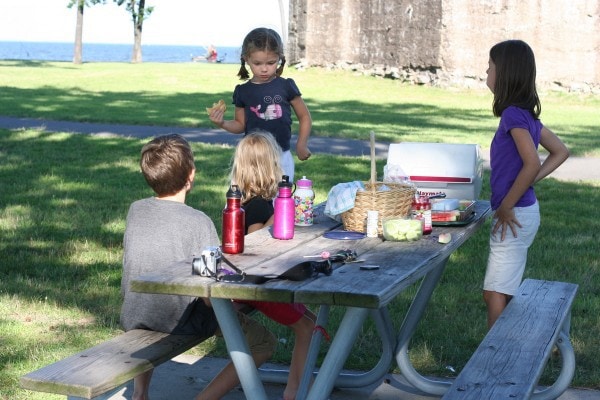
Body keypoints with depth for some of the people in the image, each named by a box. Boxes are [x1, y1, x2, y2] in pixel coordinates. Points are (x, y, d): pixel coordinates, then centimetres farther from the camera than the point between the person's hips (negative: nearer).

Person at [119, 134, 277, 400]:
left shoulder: (135, 210, -1)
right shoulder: (198, 221, -18)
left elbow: (133, 268, 11)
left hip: (132, 319, 6)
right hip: (180, 322, -6)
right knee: (265, 343, 7)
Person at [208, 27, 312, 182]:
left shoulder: (286, 86, -2)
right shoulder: (243, 92, 2)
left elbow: (304, 117, 7)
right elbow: (240, 125, 10)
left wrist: (302, 144, 0)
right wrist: (222, 123, -9)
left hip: (281, 156, -1)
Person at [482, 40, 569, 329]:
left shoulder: (514, 114, -17)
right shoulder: (526, 112, 10)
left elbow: (532, 163, -27)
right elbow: (560, 152, 17)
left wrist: (505, 208, -19)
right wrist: (529, 183, 8)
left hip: (515, 217, -9)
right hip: (524, 211, 9)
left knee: (495, 296, -5)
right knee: (497, 295, 15)